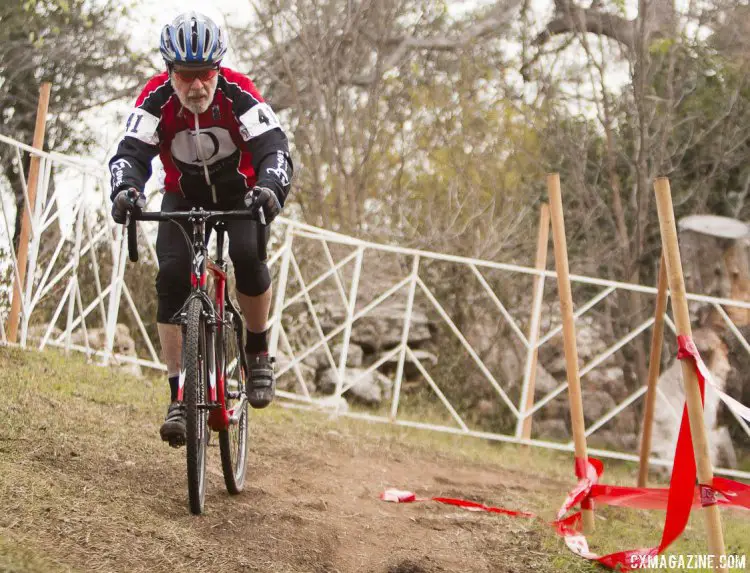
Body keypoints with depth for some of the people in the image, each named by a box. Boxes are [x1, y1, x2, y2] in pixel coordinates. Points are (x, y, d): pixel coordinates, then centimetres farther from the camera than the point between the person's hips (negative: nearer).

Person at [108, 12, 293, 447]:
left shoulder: (239, 95, -28)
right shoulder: (157, 100, -24)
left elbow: (275, 150, -38)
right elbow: (132, 152, -33)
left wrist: (272, 189, -60)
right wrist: (126, 190, -56)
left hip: (241, 191, -1)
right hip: (184, 196, 1)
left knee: (248, 256, -30)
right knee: (172, 277, -20)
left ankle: (258, 353, -5)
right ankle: (180, 398, -14)